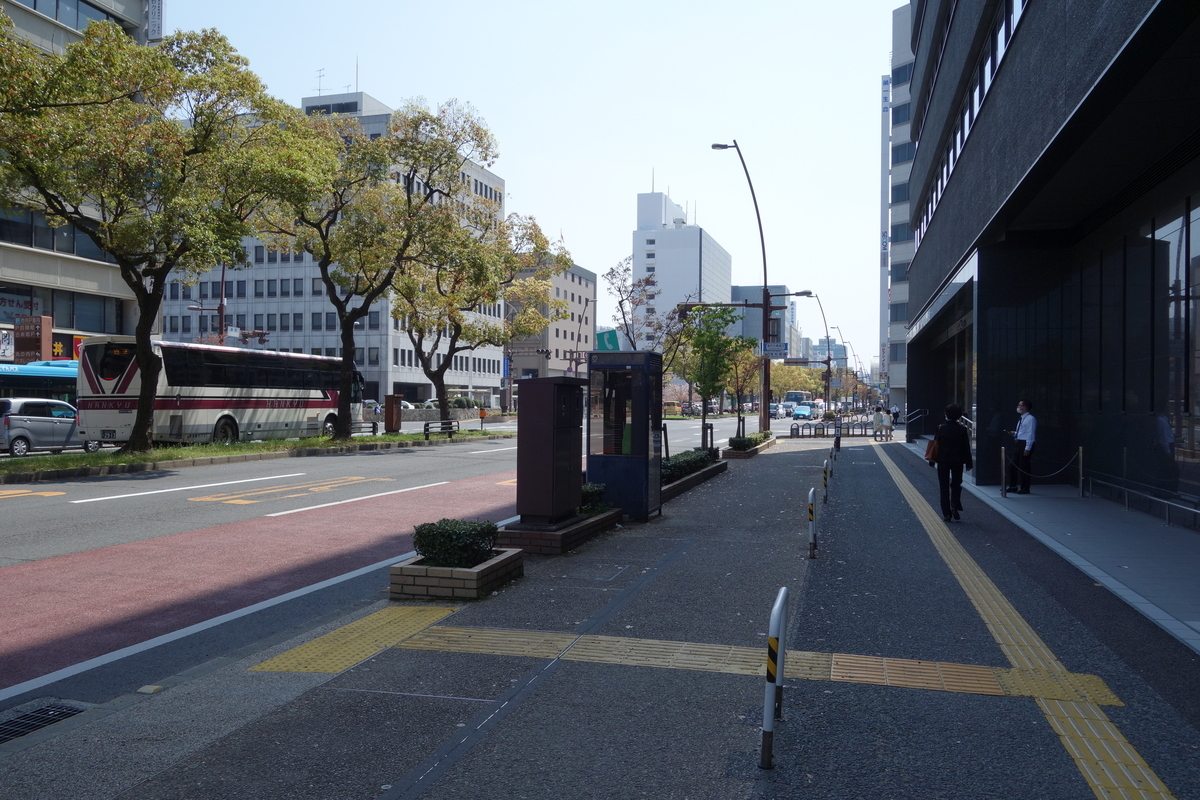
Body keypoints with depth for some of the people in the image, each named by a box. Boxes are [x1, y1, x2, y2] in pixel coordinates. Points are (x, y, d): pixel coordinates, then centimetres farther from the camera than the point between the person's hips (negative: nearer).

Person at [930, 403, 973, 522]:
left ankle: (947, 513, 4)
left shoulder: (941, 428, -7)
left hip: (943, 461, -1)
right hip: (958, 461, 1)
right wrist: (968, 463, 6)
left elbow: (935, 445, -4)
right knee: (956, 485, 15)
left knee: (944, 487, 6)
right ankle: (955, 506, -7)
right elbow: (966, 448, -1)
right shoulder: (962, 430, -4)